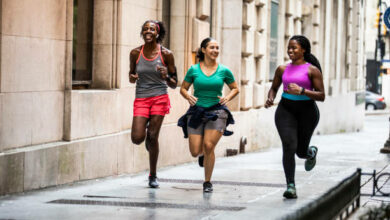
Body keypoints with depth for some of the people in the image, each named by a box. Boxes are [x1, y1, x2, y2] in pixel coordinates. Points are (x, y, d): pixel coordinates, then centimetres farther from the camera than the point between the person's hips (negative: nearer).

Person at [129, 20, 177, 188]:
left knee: (152, 136, -4)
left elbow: (174, 84, 3)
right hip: (141, 99, 2)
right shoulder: (135, 53, 1)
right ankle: (147, 126, 29)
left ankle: (153, 176, 13)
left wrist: (166, 77, -19)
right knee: (137, 138, -10)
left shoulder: (166, 54, -3)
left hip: (159, 98, -2)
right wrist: (132, 78, -8)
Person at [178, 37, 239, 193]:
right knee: (195, 152, -4)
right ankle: (203, 154, 37)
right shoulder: (194, 70, 1)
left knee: (208, 145, -16)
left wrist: (227, 98, -4)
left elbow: (235, 88, 15)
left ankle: (207, 182, 1)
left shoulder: (224, 71, 2)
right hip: (196, 112, 1)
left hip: (216, 111, -1)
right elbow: (183, 88, 11)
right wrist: (188, 96, -10)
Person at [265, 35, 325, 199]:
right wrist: (270, 98, 0)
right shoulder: (282, 69, 8)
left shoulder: (312, 70, -3)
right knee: (289, 147, -16)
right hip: (286, 110, 2)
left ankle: (311, 153, 46)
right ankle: (291, 186, -12)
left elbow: (321, 96, -7)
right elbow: (274, 87, 22)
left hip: (307, 111, -2)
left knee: (301, 151, 7)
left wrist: (302, 91, -21)